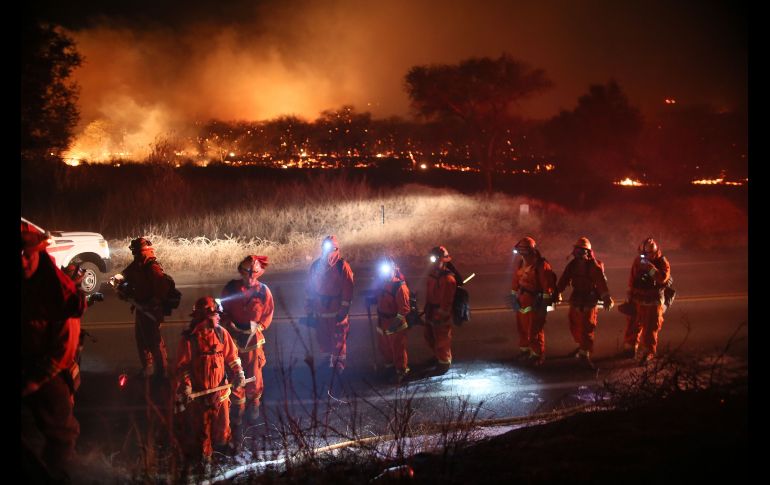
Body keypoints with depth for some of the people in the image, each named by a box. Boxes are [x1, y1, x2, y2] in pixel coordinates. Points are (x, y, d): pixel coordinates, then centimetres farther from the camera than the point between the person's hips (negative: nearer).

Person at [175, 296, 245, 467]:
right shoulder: (189, 338, -11)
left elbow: (232, 356, 6)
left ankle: (223, 444, 33)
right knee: (201, 425, 8)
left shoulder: (221, 333, -1)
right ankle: (204, 454, 25)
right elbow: (183, 366, -8)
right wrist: (186, 386, -17)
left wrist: (238, 373, -7)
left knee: (222, 421, 11)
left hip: (220, 390, 3)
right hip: (198, 392, -3)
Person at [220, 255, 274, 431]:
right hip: (234, 338, 0)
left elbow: (268, 315, 1)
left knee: (254, 376, 10)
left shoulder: (263, 291, -7)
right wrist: (232, 328, -12)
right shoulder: (231, 287, -7)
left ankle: (253, 408, 37)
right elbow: (223, 311, 1)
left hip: (253, 338, 0)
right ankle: (237, 418, 14)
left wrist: (256, 328, -13)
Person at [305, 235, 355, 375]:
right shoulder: (316, 265, 1)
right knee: (323, 337, 13)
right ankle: (330, 357, 32)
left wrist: (343, 311, -13)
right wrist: (309, 309, 7)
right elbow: (309, 288, 8)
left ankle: (338, 362, 21)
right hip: (320, 310, 4)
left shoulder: (342, 266, -12)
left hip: (337, 310, -4)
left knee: (338, 338, 5)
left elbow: (347, 290, -11)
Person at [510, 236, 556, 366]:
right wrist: (514, 296, 12)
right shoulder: (520, 262, 5)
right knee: (522, 326, 15)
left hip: (535, 301, -7)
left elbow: (548, 285, -15)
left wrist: (544, 302, -15)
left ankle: (538, 355, 11)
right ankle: (524, 350, 32)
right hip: (522, 300, 7)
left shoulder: (541, 264, -16)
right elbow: (516, 280, 13)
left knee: (535, 329, -2)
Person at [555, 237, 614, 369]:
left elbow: (601, 281, -28)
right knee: (574, 325, 15)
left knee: (587, 327, -4)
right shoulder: (572, 264, 2)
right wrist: (558, 293, -5)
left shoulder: (594, 265, -15)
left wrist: (606, 297, -40)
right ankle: (582, 346, 36)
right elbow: (564, 279, 3)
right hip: (576, 298, 6)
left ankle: (585, 353, 2)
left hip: (589, 300, -6)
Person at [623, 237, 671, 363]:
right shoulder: (638, 260, 0)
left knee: (650, 329, -1)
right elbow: (632, 278, 9)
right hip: (637, 299, 3)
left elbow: (663, 278, -26)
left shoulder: (662, 262, -9)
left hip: (653, 302, -3)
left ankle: (647, 353, 9)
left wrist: (650, 267, -32)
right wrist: (630, 295, 13)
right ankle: (629, 347, 30)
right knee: (633, 325, 12)